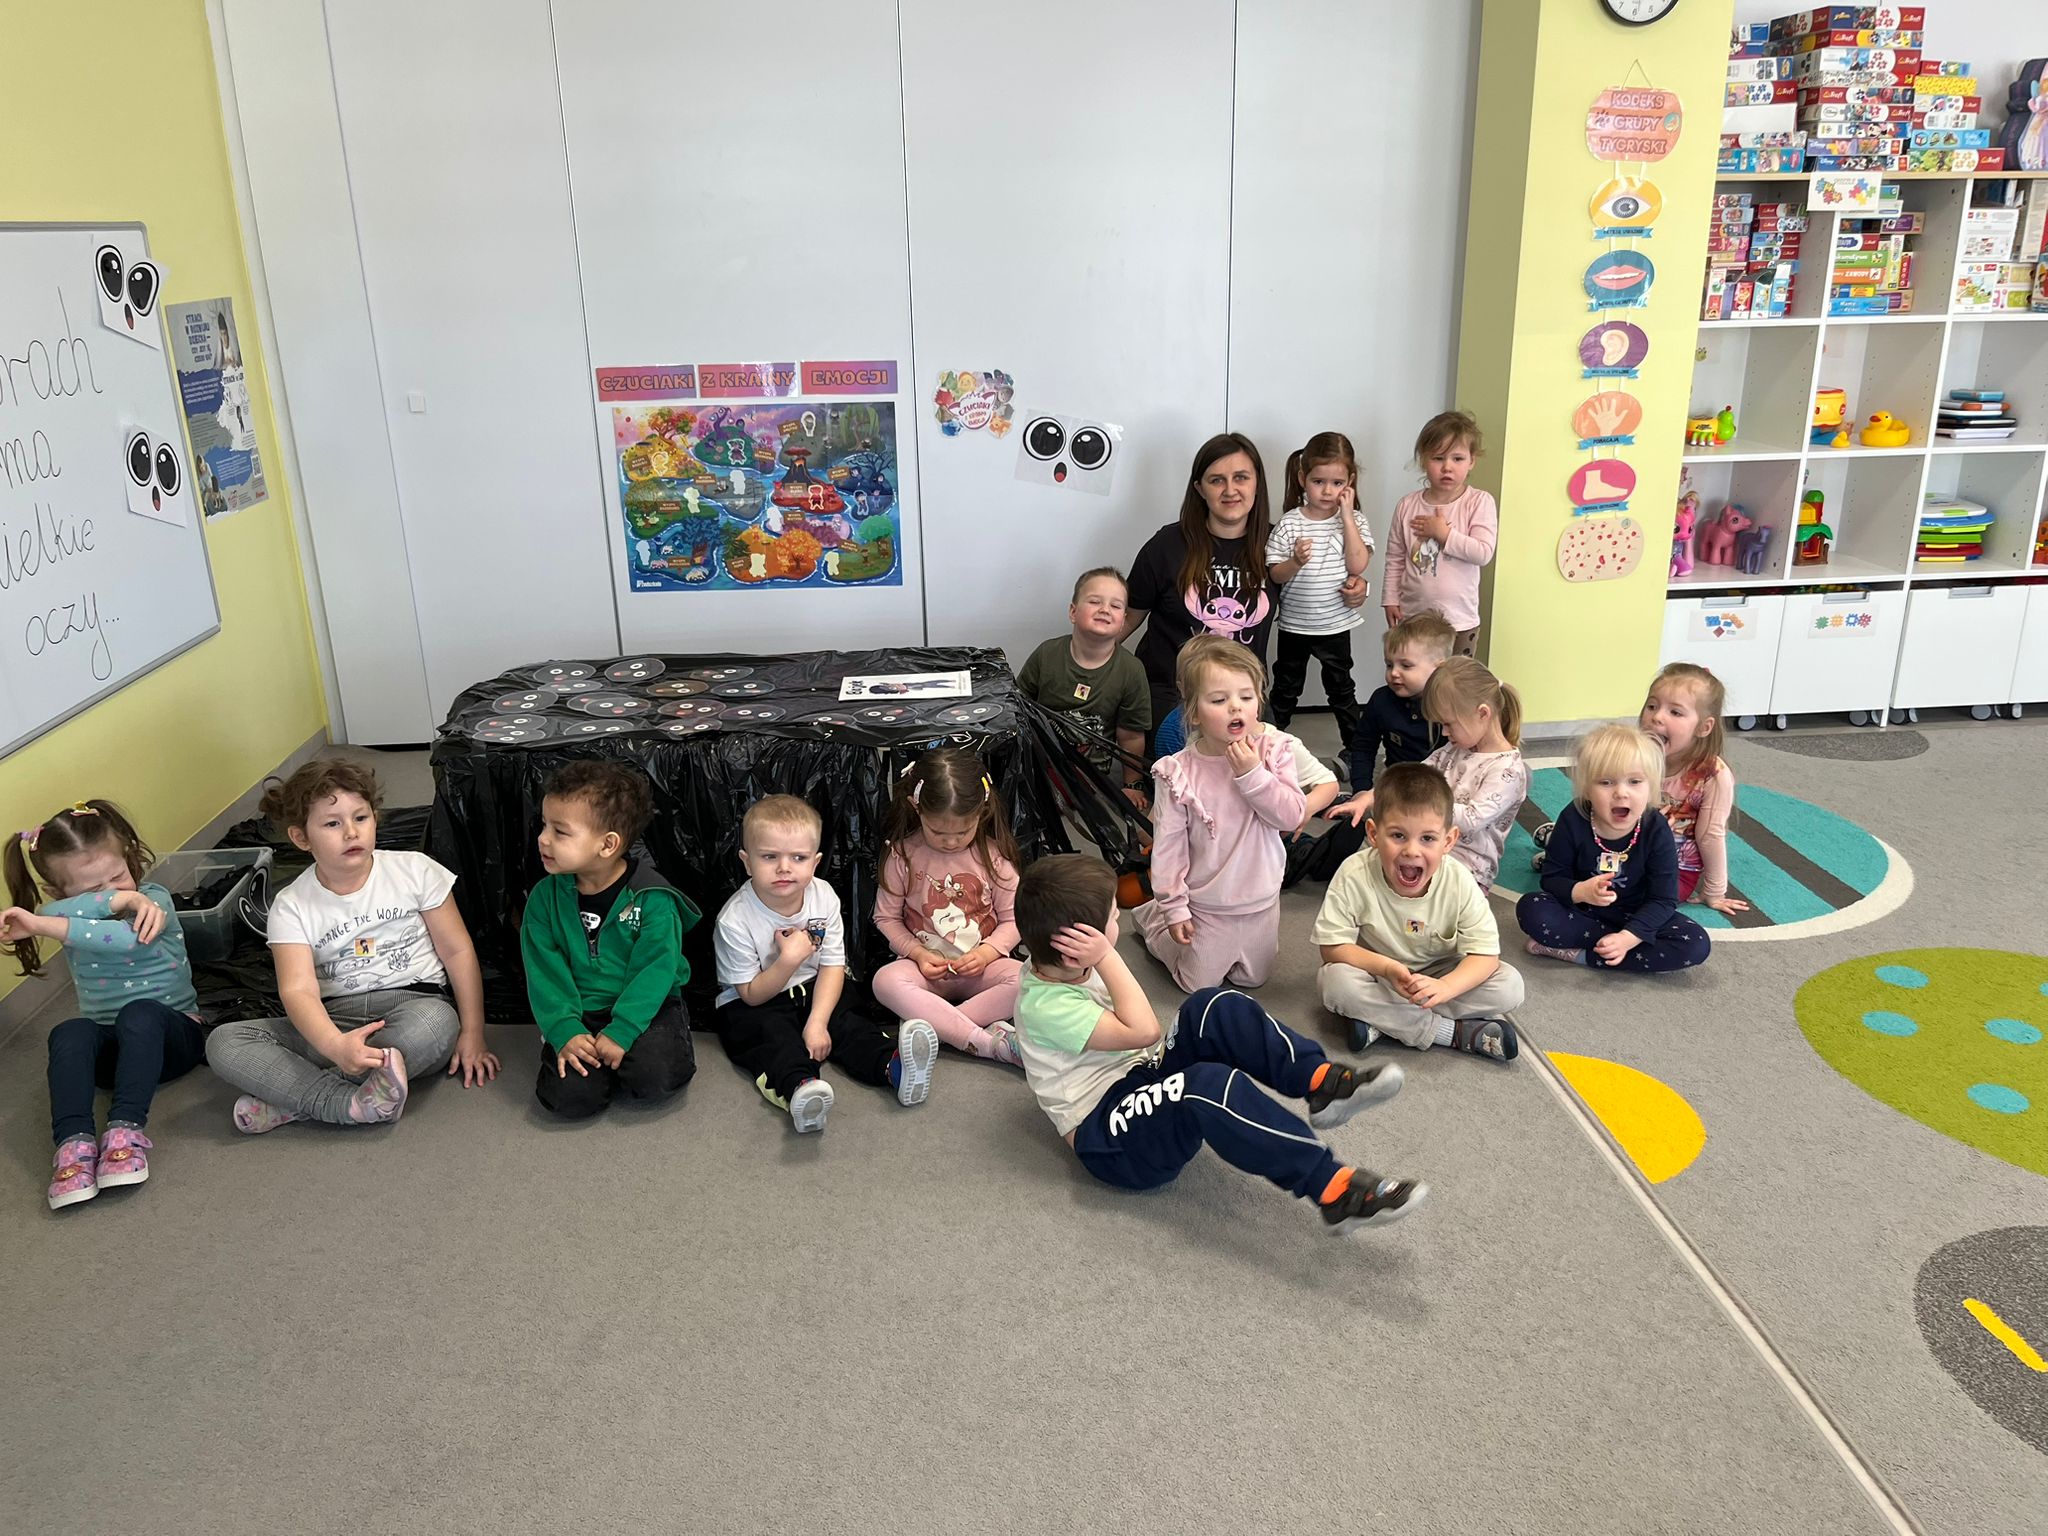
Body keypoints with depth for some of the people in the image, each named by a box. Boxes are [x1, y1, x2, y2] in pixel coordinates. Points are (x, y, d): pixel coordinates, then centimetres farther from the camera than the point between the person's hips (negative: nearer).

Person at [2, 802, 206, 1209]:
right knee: (69, 1034, -31)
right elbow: (51, 913, -24)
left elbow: (129, 939, -30)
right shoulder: (63, 913, 3)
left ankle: (126, 1129, -44)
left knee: (140, 1012, -36)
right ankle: (74, 1142, -43)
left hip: (170, 1034, -3)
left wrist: (46, 927, -32)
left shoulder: (154, 900, -7)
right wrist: (120, 899, -29)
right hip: (107, 1044, 3)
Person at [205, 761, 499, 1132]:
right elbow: (298, 989, -14)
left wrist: (472, 1034, -5)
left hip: (414, 1003, -1)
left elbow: (458, 951, 3)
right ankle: (353, 1104, -33)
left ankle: (293, 1101, -26)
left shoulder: (415, 871, 1)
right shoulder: (292, 906, 1)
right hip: (335, 1020, 2)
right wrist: (336, 1046, -35)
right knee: (223, 1043, -20)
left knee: (435, 1021, -39)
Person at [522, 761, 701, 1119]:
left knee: (654, 1079, -28)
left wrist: (620, 1033, -23)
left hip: (644, 1008, -2)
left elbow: (653, 971, -14)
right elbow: (544, 972, -5)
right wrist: (565, 1033, -18)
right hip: (580, 1014, 2)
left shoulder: (652, 898, -13)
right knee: (569, 1096, -22)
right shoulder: (546, 897, -2)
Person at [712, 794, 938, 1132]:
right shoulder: (735, 921, -21)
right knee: (772, 1032, -32)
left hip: (812, 992, 4)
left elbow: (832, 968, -9)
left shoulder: (824, 898, -11)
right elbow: (752, 994, -15)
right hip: (752, 1006, -4)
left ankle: (894, 1066, -43)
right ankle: (798, 1089, -58)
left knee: (847, 1020, -21)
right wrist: (789, 959, -30)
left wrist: (817, 1022, -22)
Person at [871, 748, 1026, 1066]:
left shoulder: (993, 855, -3)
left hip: (980, 966, 0)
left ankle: (932, 1024, -29)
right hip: (926, 966, 0)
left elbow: (1012, 918, 2)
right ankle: (990, 1042, -37)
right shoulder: (902, 855, -4)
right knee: (886, 981, -34)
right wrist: (917, 953, -12)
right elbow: (887, 917, 3)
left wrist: (986, 953, -15)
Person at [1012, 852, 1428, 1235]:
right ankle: (1333, 1190, -38)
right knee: (1210, 1085, -38)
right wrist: (1106, 956, -30)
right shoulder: (1047, 1008, -23)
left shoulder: (1058, 970, 5)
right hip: (1109, 1140, -10)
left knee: (1216, 1009, -13)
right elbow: (1143, 1031, -32)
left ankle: (1323, 1081, -22)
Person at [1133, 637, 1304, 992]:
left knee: (1252, 977, 24)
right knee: (1197, 985, 14)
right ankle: (1152, 916, 37)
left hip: (1261, 901, 3)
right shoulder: (1179, 772, -19)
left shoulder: (1273, 751, -13)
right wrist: (1174, 907, -12)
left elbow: (1292, 816, -18)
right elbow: (1168, 845, -14)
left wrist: (1252, 775, -28)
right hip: (1206, 906, -3)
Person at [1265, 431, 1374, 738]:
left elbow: (1358, 565, -18)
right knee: (1286, 688, 15)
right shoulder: (1289, 523, -9)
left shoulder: (1354, 521, -5)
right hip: (1294, 624, 0)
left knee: (1341, 687, 15)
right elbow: (1275, 575, -8)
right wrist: (1296, 561, -30)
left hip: (1336, 624, 0)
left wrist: (1347, 514, -18)